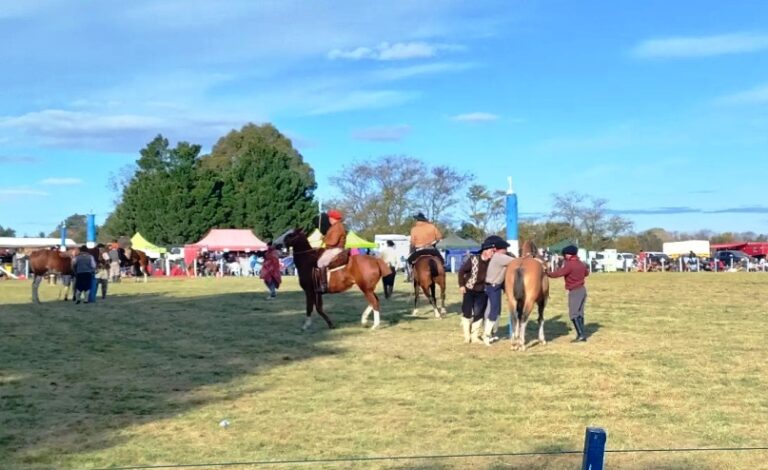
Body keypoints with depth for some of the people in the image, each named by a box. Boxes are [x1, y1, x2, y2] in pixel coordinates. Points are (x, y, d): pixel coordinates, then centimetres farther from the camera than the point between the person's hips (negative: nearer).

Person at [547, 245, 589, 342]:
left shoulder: (569, 265, -17)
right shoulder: (581, 264, 10)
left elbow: (558, 273, -22)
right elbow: (586, 273, 27)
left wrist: (547, 273, -10)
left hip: (574, 291, -9)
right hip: (582, 289, 9)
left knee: (573, 314, -7)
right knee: (579, 313, 12)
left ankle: (580, 334, -14)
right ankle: (582, 335, 13)